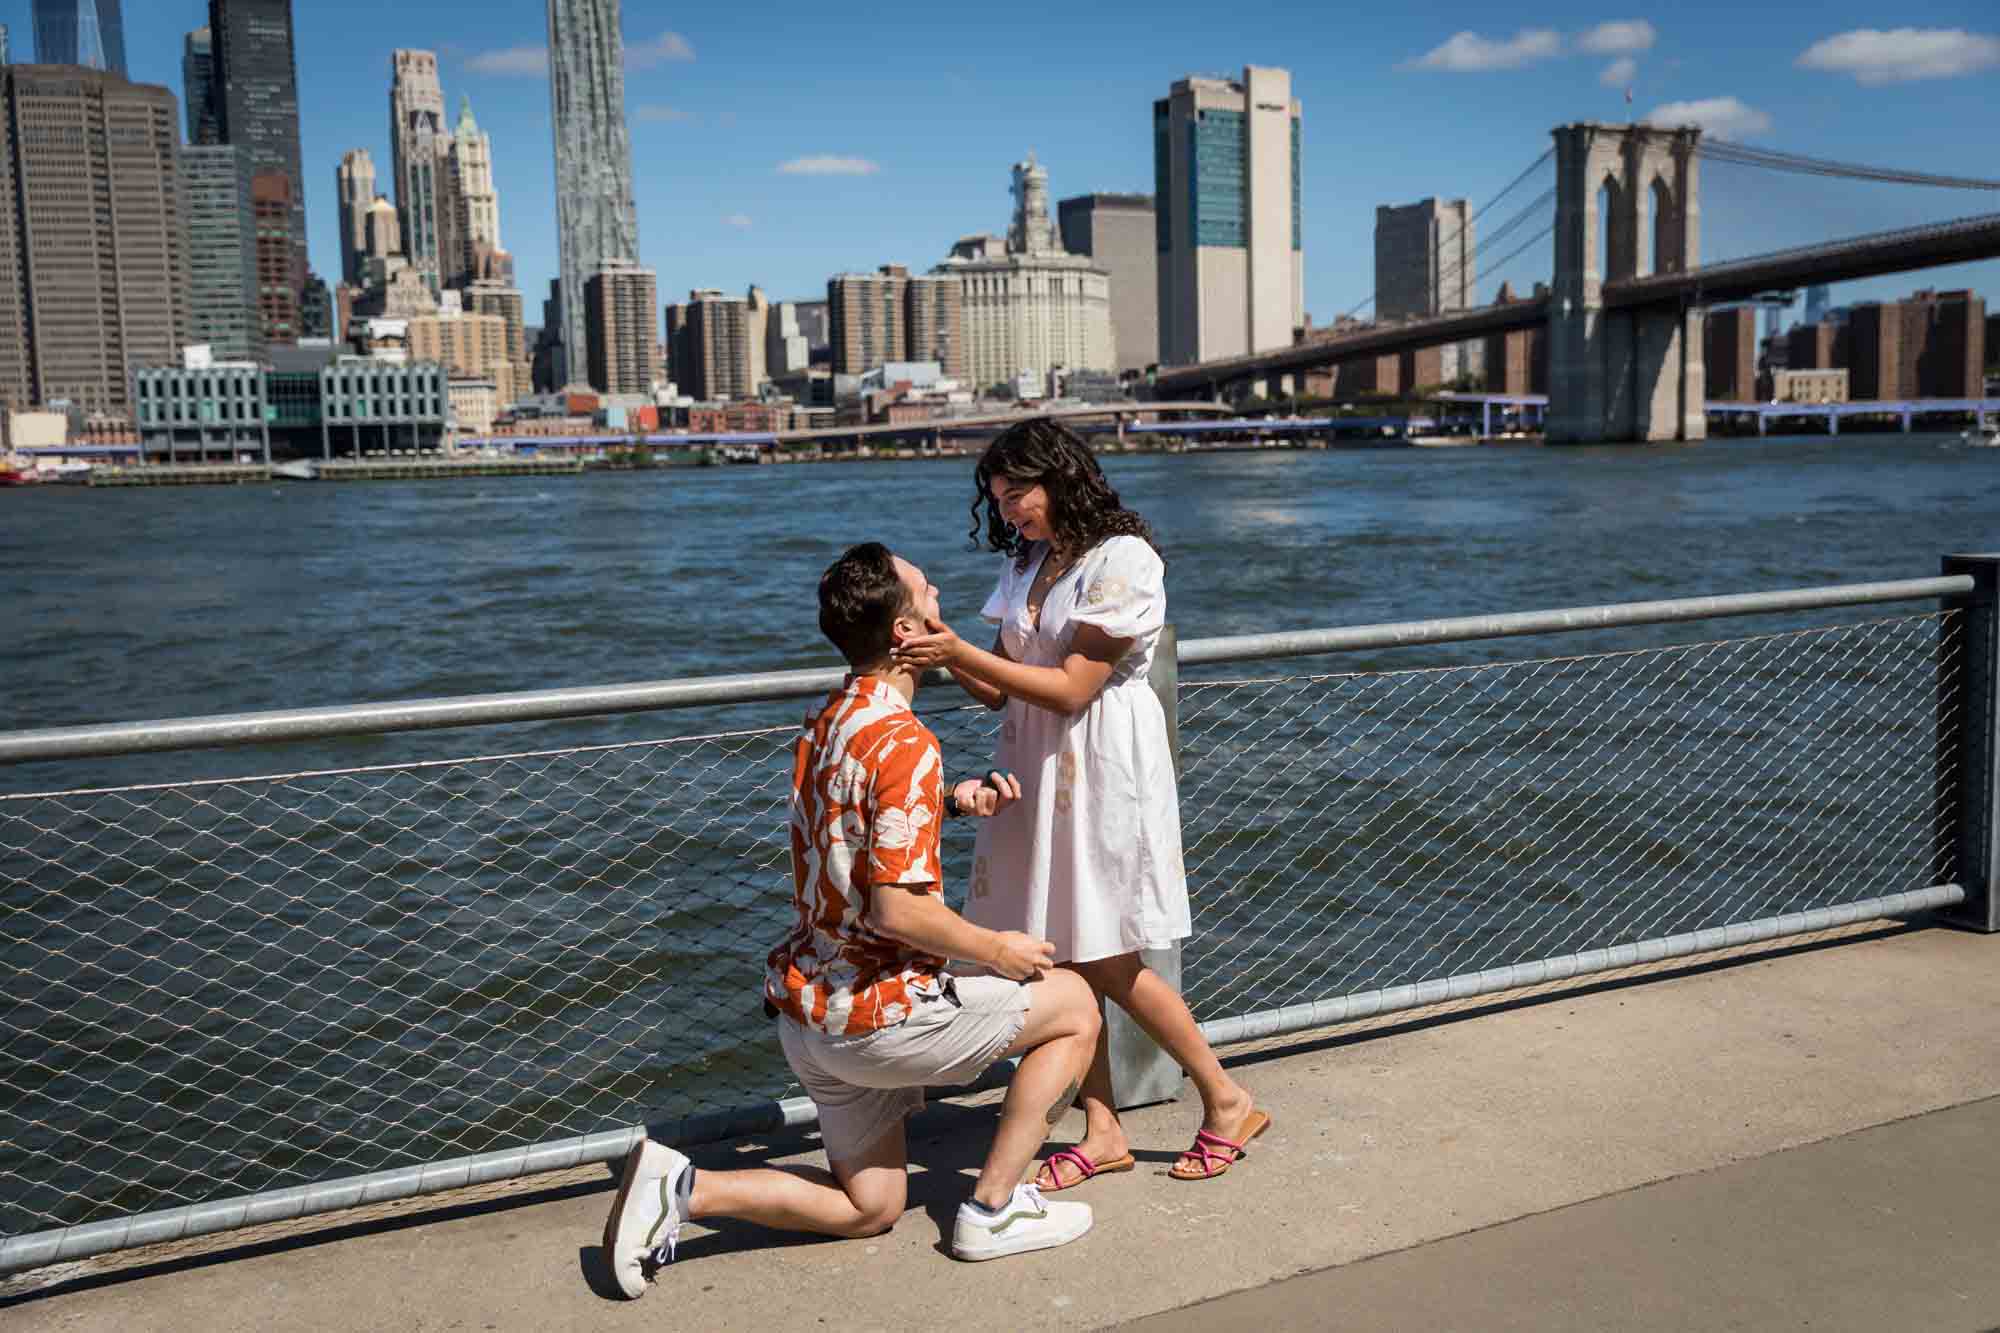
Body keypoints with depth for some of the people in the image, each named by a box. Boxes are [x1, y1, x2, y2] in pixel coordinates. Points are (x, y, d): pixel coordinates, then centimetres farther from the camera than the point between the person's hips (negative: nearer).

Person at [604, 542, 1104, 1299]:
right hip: (877, 1013, -9)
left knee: (867, 1209, 21)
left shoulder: (826, 725, 7)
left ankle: (679, 1187, 5)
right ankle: (994, 1209, 10)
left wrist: (954, 801, 10)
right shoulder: (904, 744, -21)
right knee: (1074, 1005, 9)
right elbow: (899, 909, -25)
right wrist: (994, 950, -10)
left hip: (808, 1009, 9)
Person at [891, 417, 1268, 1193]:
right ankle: (1103, 1134, 18)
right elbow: (1003, 692, 8)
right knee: (1058, 958, 6)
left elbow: (1070, 689, -18)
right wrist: (945, 655, -10)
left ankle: (1227, 1103, 17)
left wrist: (960, 653, -21)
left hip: (1103, 771, -7)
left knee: (1106, 963, -1)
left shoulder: (1124, 559, -13)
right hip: (1038, 772, 7)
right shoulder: (1028, 563, 12)